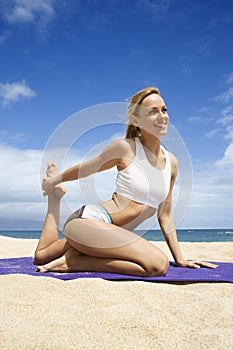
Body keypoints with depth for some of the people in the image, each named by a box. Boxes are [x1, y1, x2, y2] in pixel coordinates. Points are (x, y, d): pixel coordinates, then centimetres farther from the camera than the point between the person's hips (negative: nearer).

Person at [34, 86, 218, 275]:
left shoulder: (171, 162, 6)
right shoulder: (125, 148, -11)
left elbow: (165, 215, 11)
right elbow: (84, 169, 4)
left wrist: (179, 258, 11)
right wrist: (53, 181, 17)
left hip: (112, 233, 7)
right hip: (90, 220, -6)